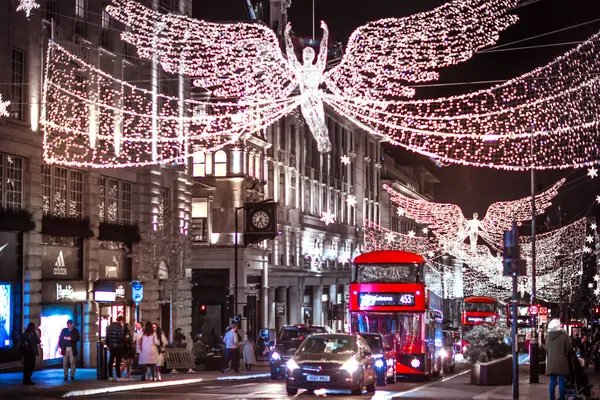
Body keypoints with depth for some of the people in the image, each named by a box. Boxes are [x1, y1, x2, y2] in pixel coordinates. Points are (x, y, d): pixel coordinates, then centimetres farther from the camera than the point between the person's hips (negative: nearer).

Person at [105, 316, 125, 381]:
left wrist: (108, 345, 16)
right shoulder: (119, 327, -14)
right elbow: (121, 337, -18)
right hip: (118, 347, -6)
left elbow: (107, 337, 10)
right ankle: (118, 377, -2)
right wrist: (123, 343, 0)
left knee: (111, 361, 11)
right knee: (118, 362, -3)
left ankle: (110, 376, 12)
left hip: (111, 347, 6)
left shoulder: (109, 326, 8)